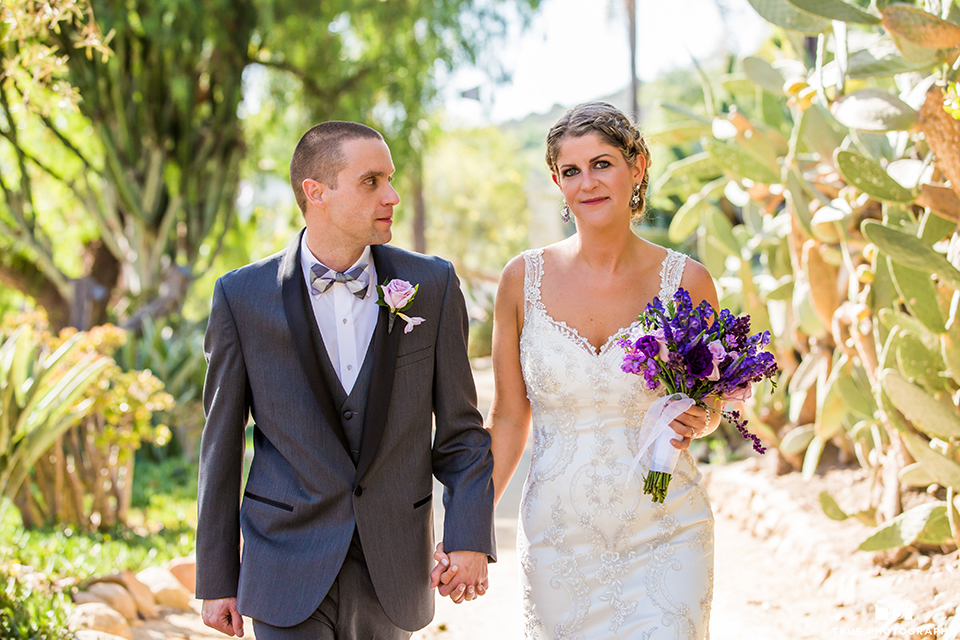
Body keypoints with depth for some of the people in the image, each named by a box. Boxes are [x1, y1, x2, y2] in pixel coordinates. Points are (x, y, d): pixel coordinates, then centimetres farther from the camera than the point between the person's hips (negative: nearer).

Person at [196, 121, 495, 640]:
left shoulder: (432, 285, 0)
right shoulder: (242, 296, -3)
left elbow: (459, 426, 4)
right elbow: (221, 445, 1)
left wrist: (470, 537, -6)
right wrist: (216, 578, 2)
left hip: (392, 574, 2)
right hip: (288, 573, -2)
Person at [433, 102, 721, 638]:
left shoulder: (686, 281, -4)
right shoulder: (524, 279, -2)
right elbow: (509, 418, 5)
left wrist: (696, 422, -12)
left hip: (664, 538, -1)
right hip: (558, 540, 1)